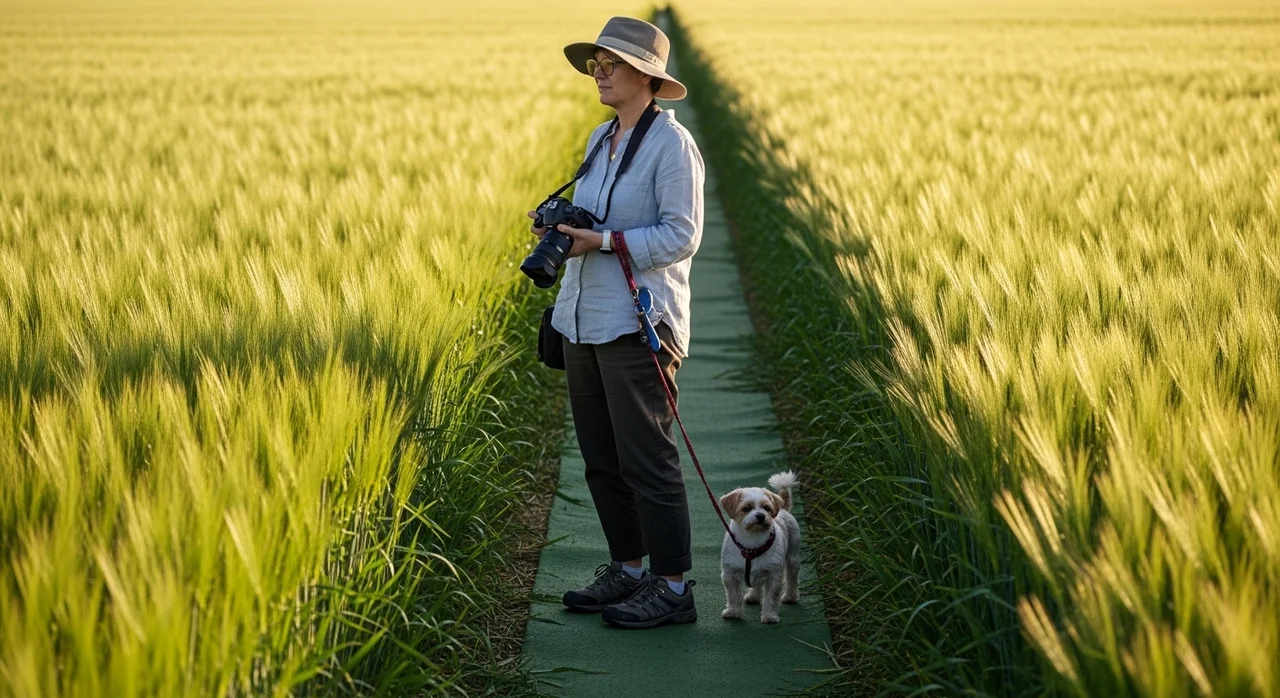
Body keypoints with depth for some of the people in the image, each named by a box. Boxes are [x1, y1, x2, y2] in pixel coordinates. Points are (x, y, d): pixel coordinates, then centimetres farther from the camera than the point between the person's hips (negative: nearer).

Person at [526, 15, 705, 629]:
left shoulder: (671, 144, -10)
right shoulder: (600, 139, 15)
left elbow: (682, 235, -15)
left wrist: (603, 242, -20)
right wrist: (560, 227, 4)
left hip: (636, 324, -8)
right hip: (583, 319, 9)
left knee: (645, 458, -6)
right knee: (601, 457, 13)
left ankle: (672, 587, 2)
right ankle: (626, 569, 24)